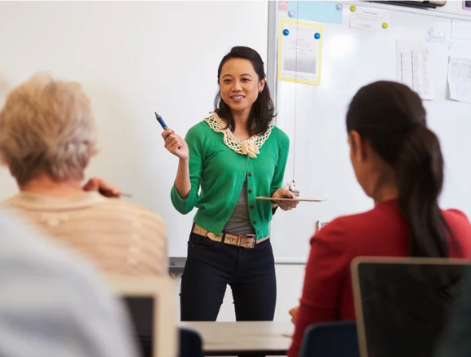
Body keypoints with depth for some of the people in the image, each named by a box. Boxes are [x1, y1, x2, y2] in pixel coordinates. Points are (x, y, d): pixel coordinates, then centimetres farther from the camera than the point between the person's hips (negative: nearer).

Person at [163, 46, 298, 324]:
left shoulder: (278, 140, 5)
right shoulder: (202, 134, -6)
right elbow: (184, 204, -5)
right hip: (209, 251, -3)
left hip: (258, 252, 3)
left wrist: (280, 198, -4)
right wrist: (184, 159, -19)